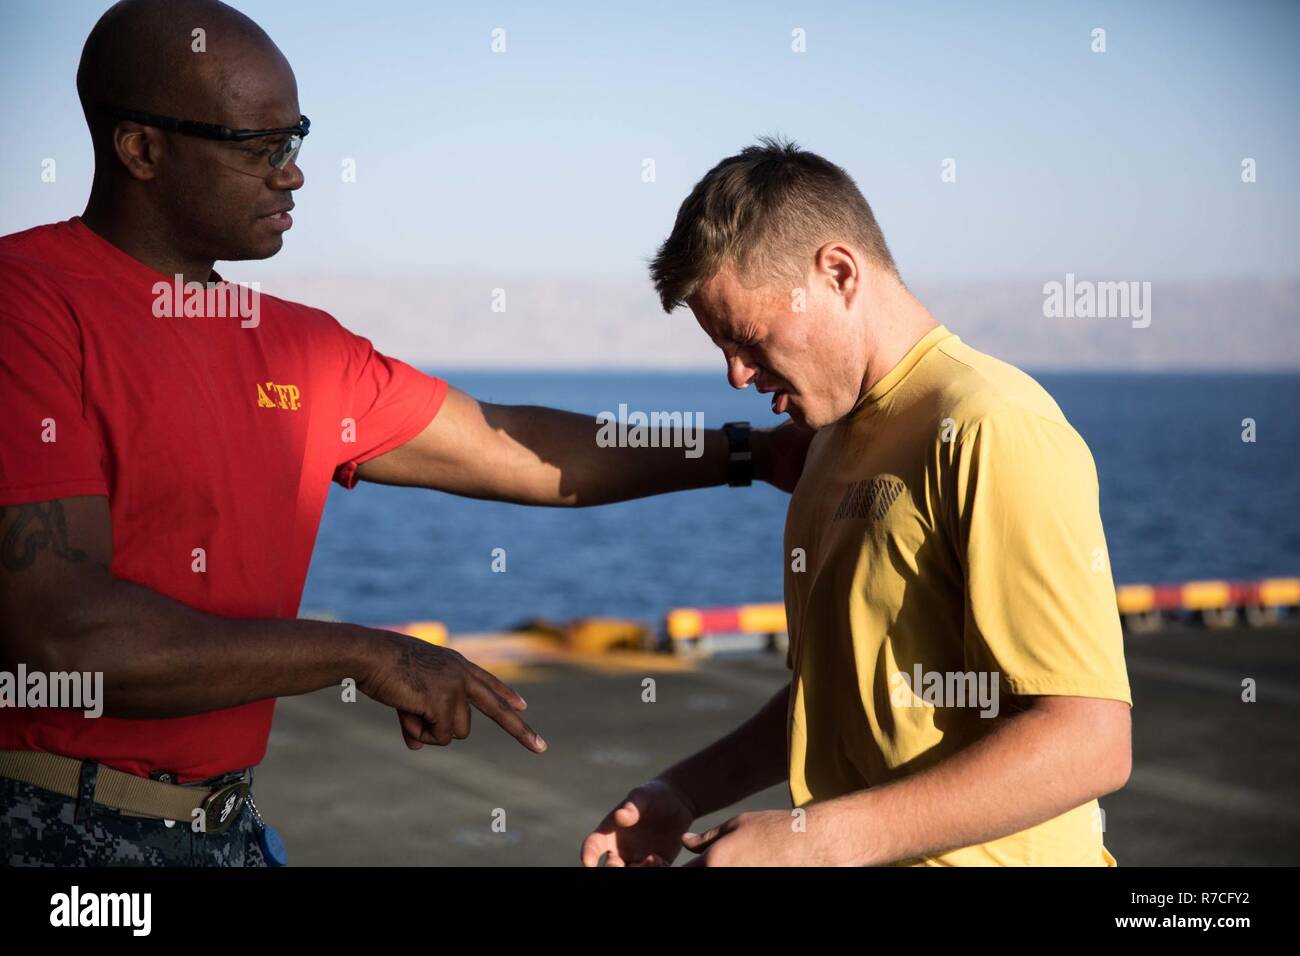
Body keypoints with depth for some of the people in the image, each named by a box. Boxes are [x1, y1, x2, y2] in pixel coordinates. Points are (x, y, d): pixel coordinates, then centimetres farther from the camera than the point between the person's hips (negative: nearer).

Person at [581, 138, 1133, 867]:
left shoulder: (993, 431, -14)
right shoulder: (839, 438, 11)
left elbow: (1090, 740, -21)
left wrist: (811, 837, -21)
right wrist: (688, 792, 5)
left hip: (972, 852, -7)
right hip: (854, 852, 7)